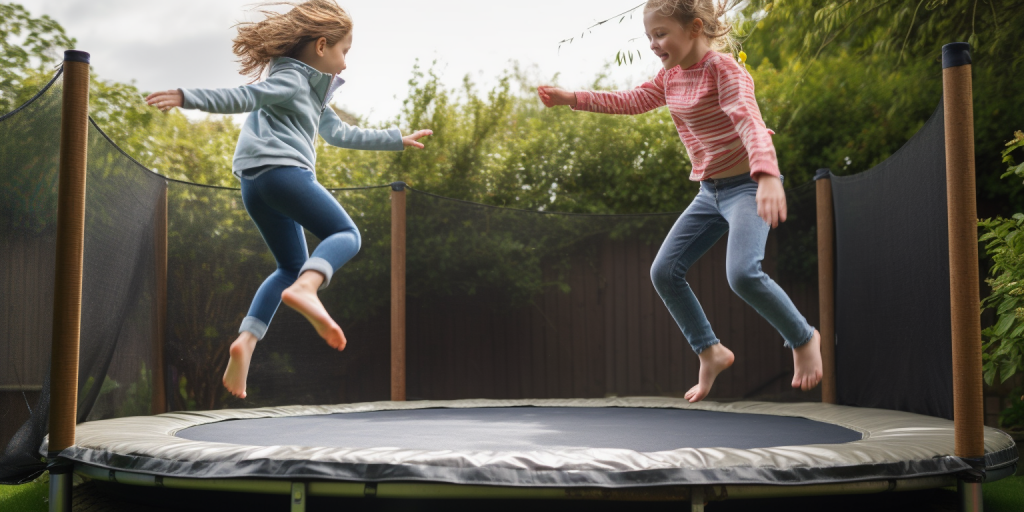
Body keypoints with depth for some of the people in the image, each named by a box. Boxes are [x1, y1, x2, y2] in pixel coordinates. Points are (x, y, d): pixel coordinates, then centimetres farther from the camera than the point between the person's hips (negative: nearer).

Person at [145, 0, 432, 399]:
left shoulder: (312, 89, 31)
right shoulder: (290, 78, -1)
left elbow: (338, 133, 38)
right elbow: (242, 97, -13)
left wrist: (397, 140, 44)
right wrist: (187, 97, -28)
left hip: (256, 185, 10)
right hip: (282, 170, -10)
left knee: (293, 268, 14)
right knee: (345, 235, -6)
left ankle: (246, 340, -3)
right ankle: (305, 290, -35)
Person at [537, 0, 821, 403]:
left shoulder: (724, 69, -18)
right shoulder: (671, 75, 7)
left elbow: (750, 123, -32)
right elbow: (633, 101, 17)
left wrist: (767, 176, -49)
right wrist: (573, 98, 9)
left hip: (747, 186, -8)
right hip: (710, 191, 8)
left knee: (743, 273, -27)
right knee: (664, 271, 1)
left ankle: (803, 339, -1)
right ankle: (711, 353, 14)